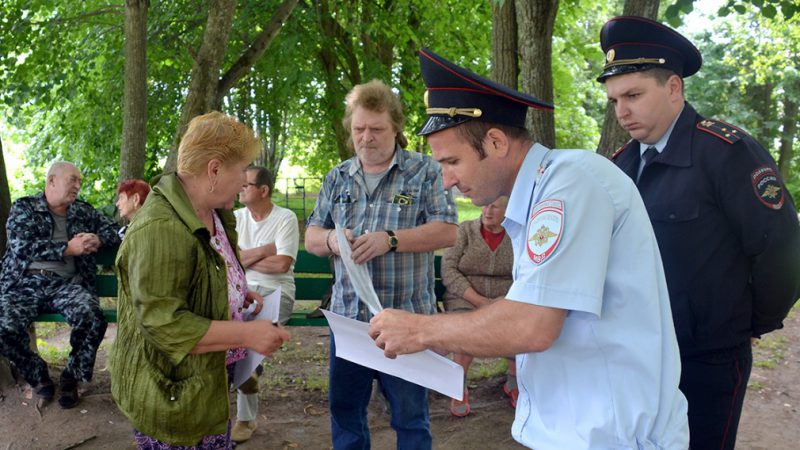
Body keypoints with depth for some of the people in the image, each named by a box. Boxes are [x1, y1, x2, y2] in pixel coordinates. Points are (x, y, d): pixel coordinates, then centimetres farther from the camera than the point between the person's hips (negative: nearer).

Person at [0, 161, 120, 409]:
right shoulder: (24, 207, 9)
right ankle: (38, 374, 3)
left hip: (68, 284, 2)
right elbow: (22, 247, -6)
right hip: (25, 283, -1)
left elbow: (112, 230, 22)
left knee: (92, 319, -30)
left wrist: (98, 240, -1)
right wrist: (68, 249, -12)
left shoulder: (84, 211, 19)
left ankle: (71, 377, -3)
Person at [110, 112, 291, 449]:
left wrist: (237, 294, 5)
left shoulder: (209, 213, 4)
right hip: (170, 395, -9)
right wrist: (247, 334, -28)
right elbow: (164, 324, -31)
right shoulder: (161, 229, -28)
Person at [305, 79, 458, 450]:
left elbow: (447, 231, -10)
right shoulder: (337, 178, 10)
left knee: (410, 415, 8)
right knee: (344, 409, 14)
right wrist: (331, 240, -13)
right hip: (347, 316, 4)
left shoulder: (425, 171, -2)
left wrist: (390, 239, -22)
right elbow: (311, 238, 11)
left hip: (406, 319, -4)